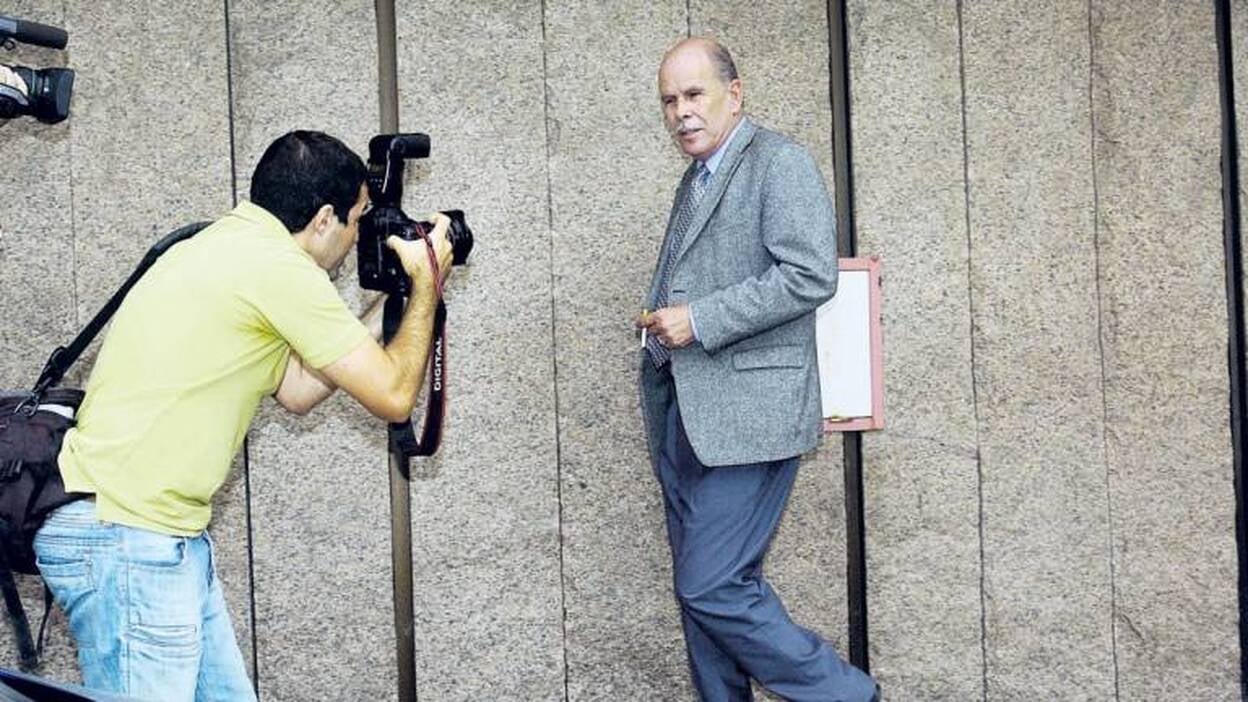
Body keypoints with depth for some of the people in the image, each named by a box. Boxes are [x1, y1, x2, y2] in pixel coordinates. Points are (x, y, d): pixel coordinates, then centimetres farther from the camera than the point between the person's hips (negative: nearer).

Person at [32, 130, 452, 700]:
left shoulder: (233, 248, 15)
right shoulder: (281, 268, -15)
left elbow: (295, 391, 22)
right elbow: (392, 396, -8)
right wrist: (426, 284, 6)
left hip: (165, 536, 10)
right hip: (123, 539, -10)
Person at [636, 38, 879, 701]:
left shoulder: (780, 162, -7)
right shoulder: (696, 179, 20)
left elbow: (811, 274, -18)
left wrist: (699, 320, -18)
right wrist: (661, 322, 6)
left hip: (745, 410, -9)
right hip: (680, 410, 9)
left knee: (712, 586, -11)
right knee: (700, 587, 11)